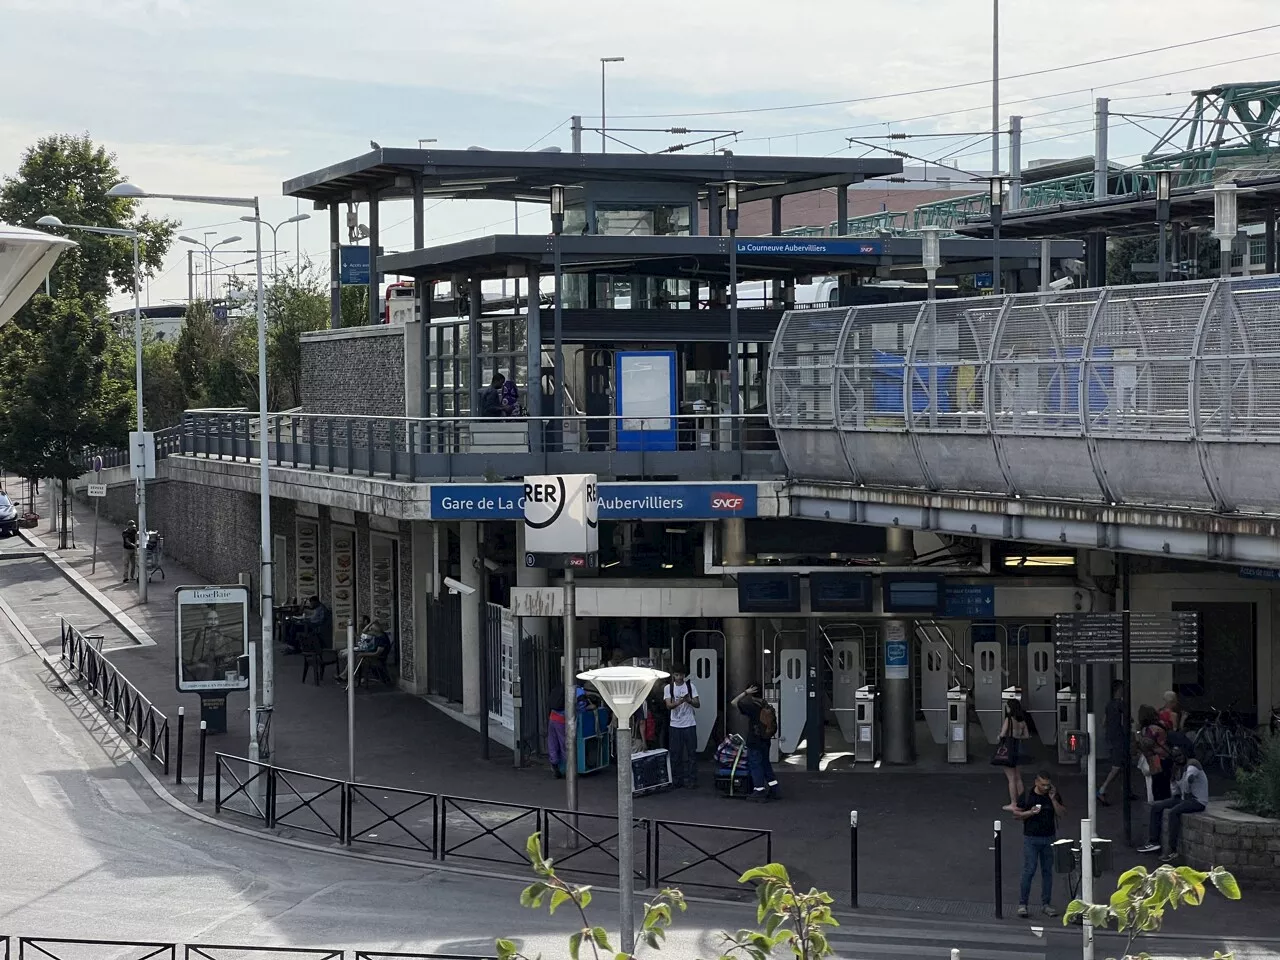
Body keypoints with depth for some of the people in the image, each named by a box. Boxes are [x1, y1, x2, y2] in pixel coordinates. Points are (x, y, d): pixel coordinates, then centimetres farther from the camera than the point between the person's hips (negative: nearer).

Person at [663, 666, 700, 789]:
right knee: (675, 753, 3)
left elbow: (698, 704, -2)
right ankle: (677, 780, 11)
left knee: (691, 753, 0)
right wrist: (678, 702, -29)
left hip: (689, 724, 0)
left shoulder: (690, 686, 2)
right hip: (675, 725, 0)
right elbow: (668, 705, -9)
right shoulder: (668, 688, 2)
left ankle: (691, 780, 4)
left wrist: (689, 700, -23)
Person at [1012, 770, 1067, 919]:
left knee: (1047, 871, 7)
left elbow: (1063, 814, -2)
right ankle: (1022, 904, -2)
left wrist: (1053, 799, -12)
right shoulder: (1027, 796, -4)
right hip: (1031, 838, -3)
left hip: (1049, 838, 3)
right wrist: (1030, 813, -17)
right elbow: (1016, 813, 0)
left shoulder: (1054, 795, 3)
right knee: (1029, 870, -7)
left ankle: (1046, 904, 15)